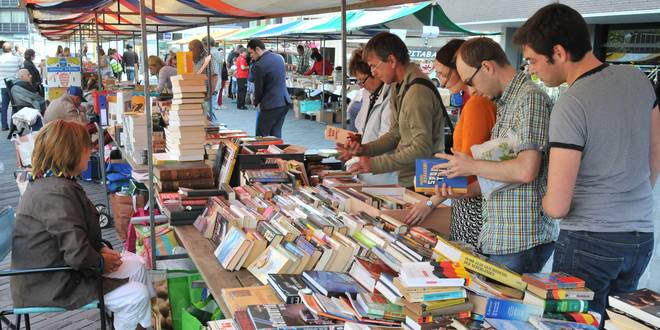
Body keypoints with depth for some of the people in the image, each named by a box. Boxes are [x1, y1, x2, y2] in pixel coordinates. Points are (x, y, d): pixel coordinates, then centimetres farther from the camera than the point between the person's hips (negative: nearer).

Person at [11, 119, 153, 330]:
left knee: (136, 264, 13)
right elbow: (77, 254, -33)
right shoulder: (57, 192, -30)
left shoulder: (49, 183, 4)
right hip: (51, 287, -11)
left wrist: (101, 249, 4)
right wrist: (101, 263, -13)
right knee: (136, 296, -13)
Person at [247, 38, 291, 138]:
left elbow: (259, 88, -9)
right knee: (276, 134, 13)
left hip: (271, 105, -8)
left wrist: (256, 102, 11)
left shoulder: (259, 65, -16)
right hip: (284, 102, 8)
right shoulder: (279, 58, 9)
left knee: (261, 137, 1)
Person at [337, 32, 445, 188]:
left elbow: (422, 149, -24)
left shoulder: (418, 92, -21)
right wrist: (363, 149, 0)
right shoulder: (398, 87, 10)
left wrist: (375, 164, -22)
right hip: (407, 181, 8)